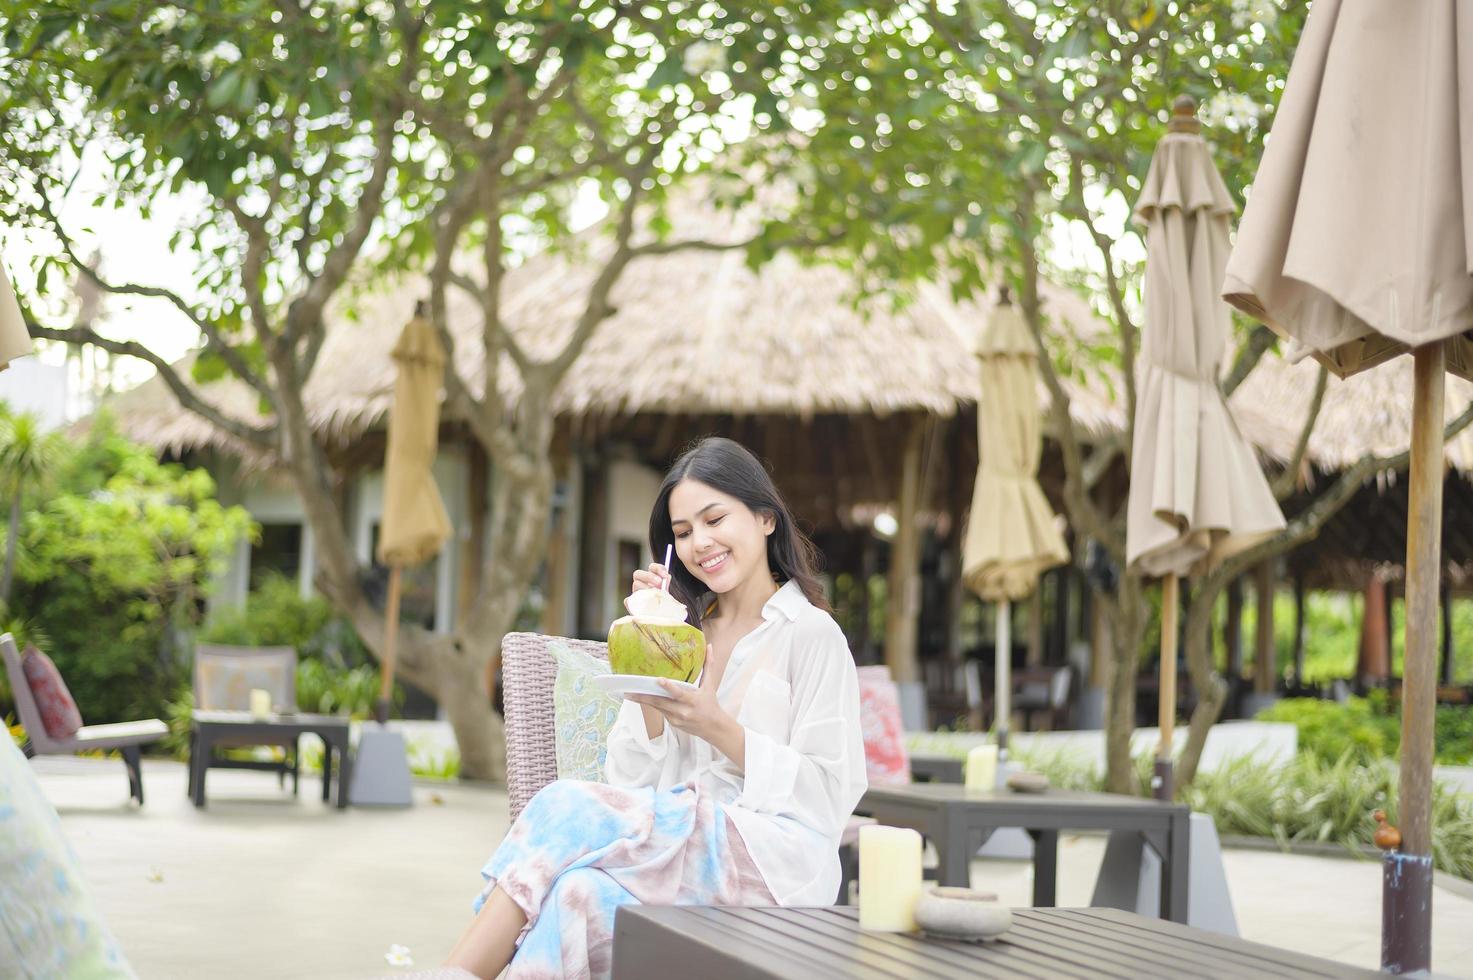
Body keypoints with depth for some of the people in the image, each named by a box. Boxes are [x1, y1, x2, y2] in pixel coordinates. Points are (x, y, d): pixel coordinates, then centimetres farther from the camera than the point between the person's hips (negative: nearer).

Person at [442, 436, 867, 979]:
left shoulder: (811, 634, 6)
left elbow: (830, 796, -3)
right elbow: (635, 781, 12)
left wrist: (717, 727, -13)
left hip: (773, 859, -5)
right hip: (679, 844, 5)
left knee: (568, 808, -28)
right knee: (583, 894, -33)